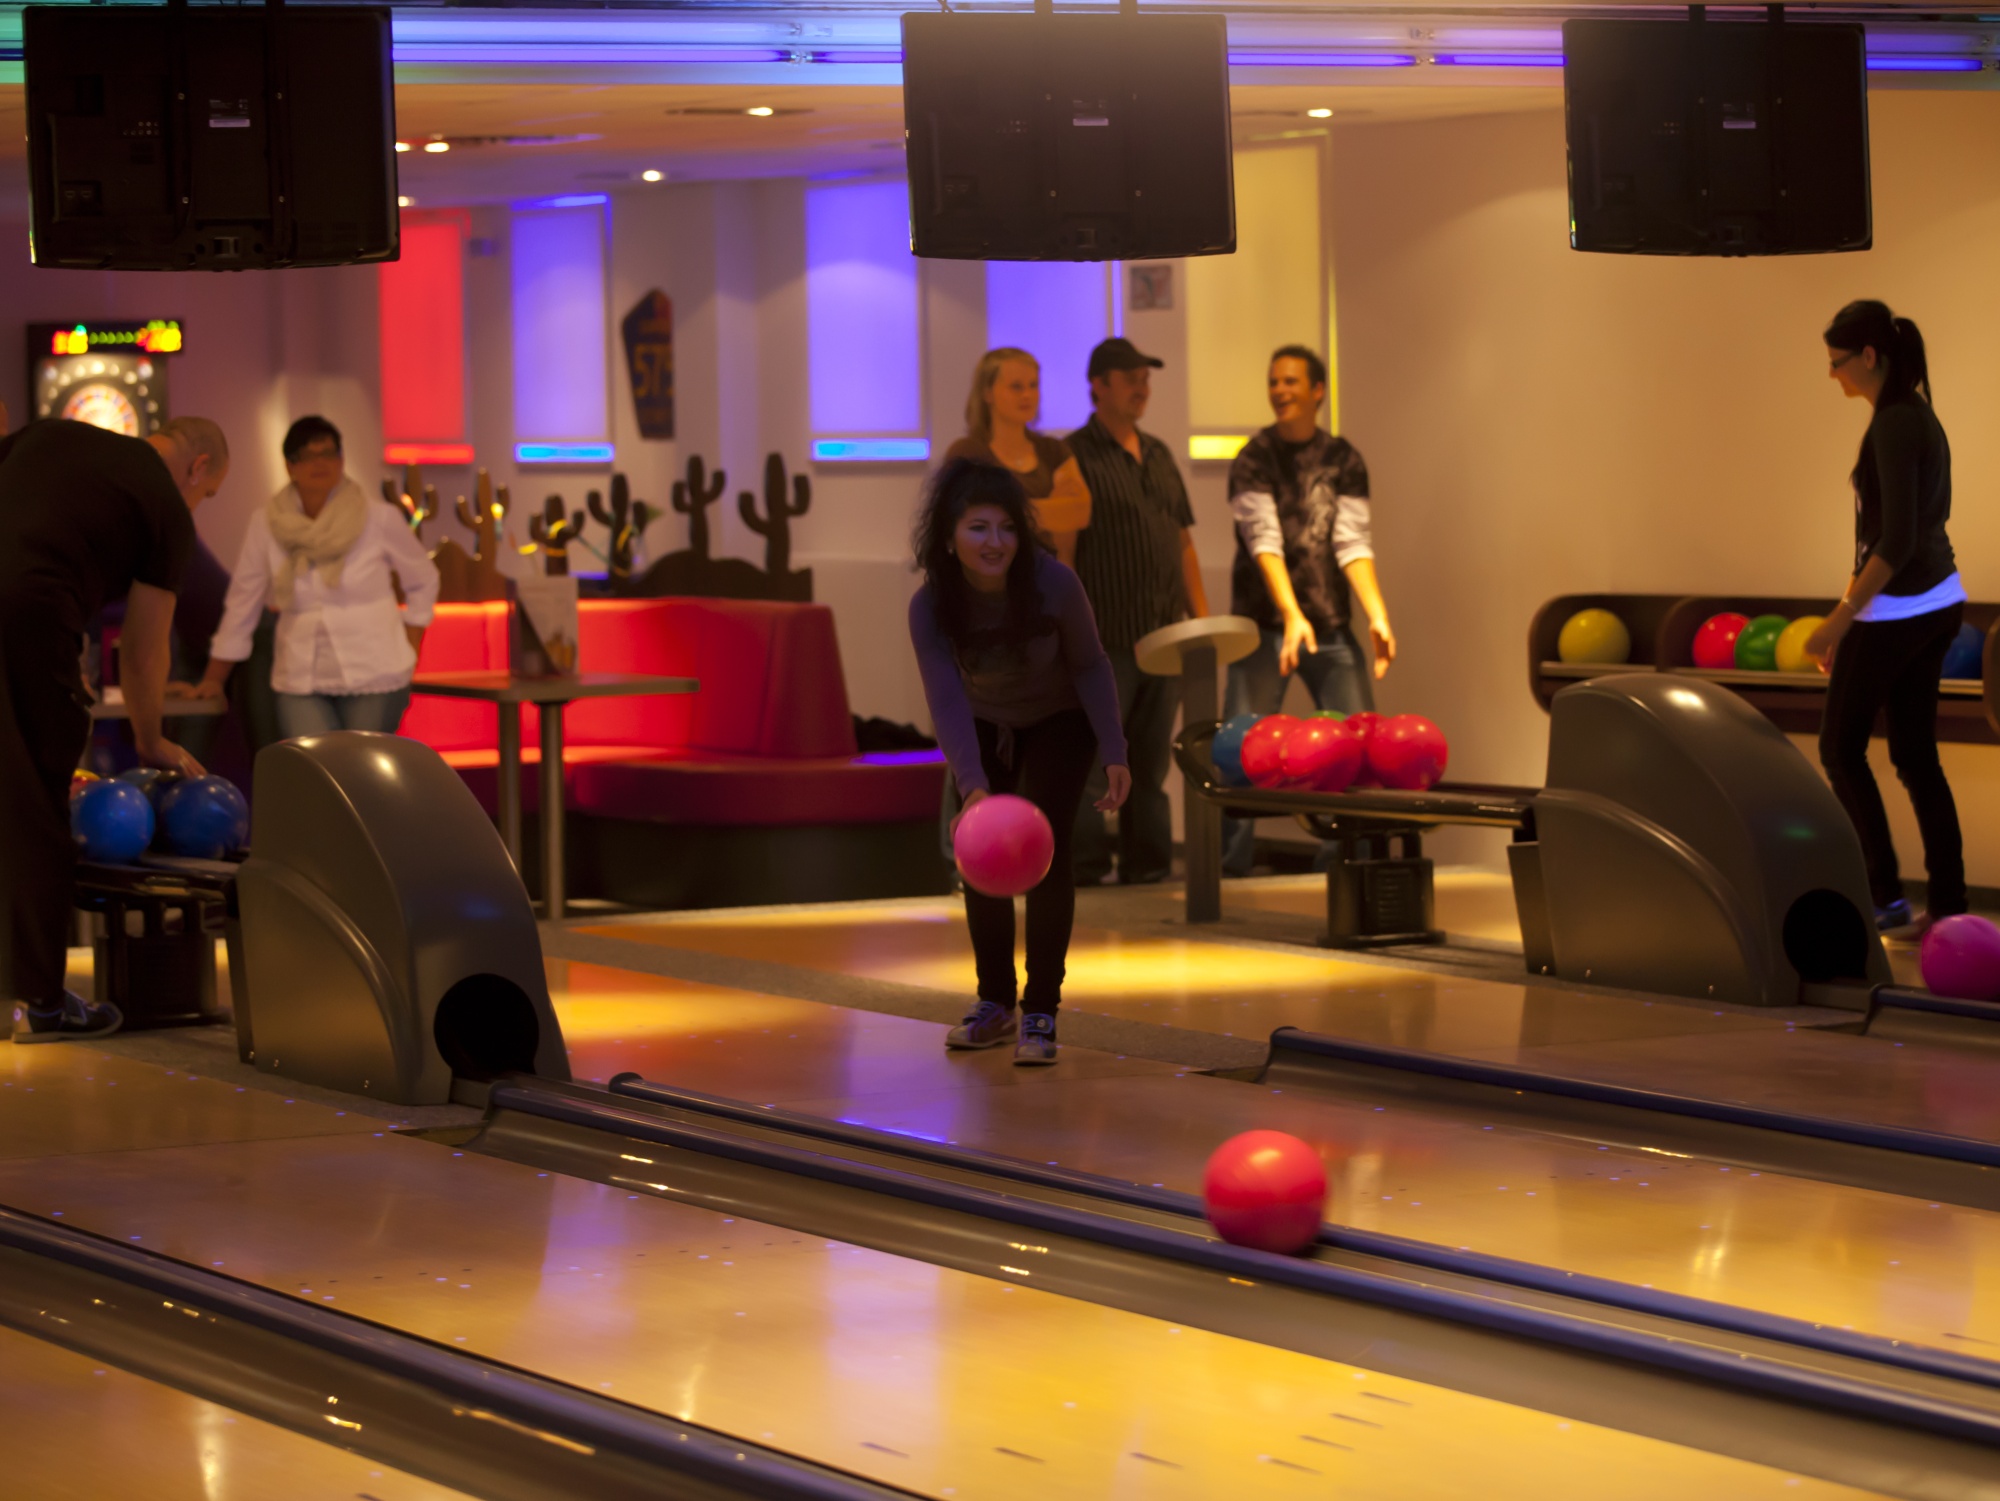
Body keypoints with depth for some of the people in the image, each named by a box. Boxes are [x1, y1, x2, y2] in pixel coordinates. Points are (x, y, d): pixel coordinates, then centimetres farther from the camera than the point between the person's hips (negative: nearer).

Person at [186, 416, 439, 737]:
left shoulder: (380, 519, -1)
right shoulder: (265, 525, 2)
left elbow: (423, 581, 12)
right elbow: (242, 604, 10)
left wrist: (408, 652, 4)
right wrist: (213, 680, 12)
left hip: (373, 680, -1)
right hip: (301, 684, 1)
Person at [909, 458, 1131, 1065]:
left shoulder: (1053, 583, -32)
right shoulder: (931, 606, -28)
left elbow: (1089, 666, -18)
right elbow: (947, 701, -35)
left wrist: (1113, 753, -24)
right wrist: (973, 787, -48)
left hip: (1058, 723, -2)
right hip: (984, 727, 2)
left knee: (1044, 847, -15)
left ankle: (1040, 1012, -9)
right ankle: (994, 1004, 17)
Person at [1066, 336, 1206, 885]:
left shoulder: (1159, 455, 16)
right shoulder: (1075, 456, -6)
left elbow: (1183, 542, 21)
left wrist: (1203, 621, 14)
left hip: (1163, 637, 7)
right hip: (1104, 640, -7)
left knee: (1151, 766, 10)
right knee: (1093, 764, -5)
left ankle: (1148, 871, 15)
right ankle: (1083, 875, -1)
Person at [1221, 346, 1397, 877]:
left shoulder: (1343, 460, 6)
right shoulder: (1254, 461, -2)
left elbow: (1354, 543, -2)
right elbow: (1265, 541, -15)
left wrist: (1378, 616, -16)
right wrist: (1292, 616, -28)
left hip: (1331, 624, 3)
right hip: (1264, 624, -3)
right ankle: (1230, 862, -1)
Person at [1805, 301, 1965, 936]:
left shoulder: (1895, 424, -18)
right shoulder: (1918, 414, 10)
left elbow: (1897, 540, -24)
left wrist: (1841, 619, -23)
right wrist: (1852, 610, 23)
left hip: (1895, 612, -9)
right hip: (1936, 604, 9)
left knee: (1840, 747, 4)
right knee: (1915, 754, 11)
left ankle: (1884, 896, 3)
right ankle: (1948, 903, 10)